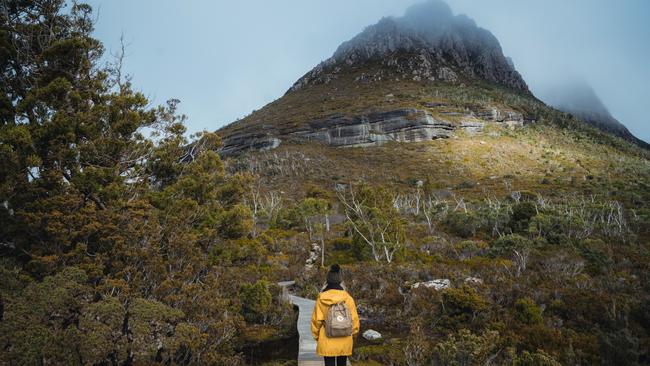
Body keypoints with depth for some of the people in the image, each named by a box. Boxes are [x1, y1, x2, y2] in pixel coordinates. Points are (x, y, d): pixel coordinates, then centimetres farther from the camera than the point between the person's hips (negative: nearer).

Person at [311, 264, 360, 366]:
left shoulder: (322, 298, -10)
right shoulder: (347, 297, -9)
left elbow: (316, 319, -5)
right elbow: (354, 318, -3)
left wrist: (316, 335, 12)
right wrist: (353, 331, 15)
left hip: (327, 341, -1)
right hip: (344, 341, 1)